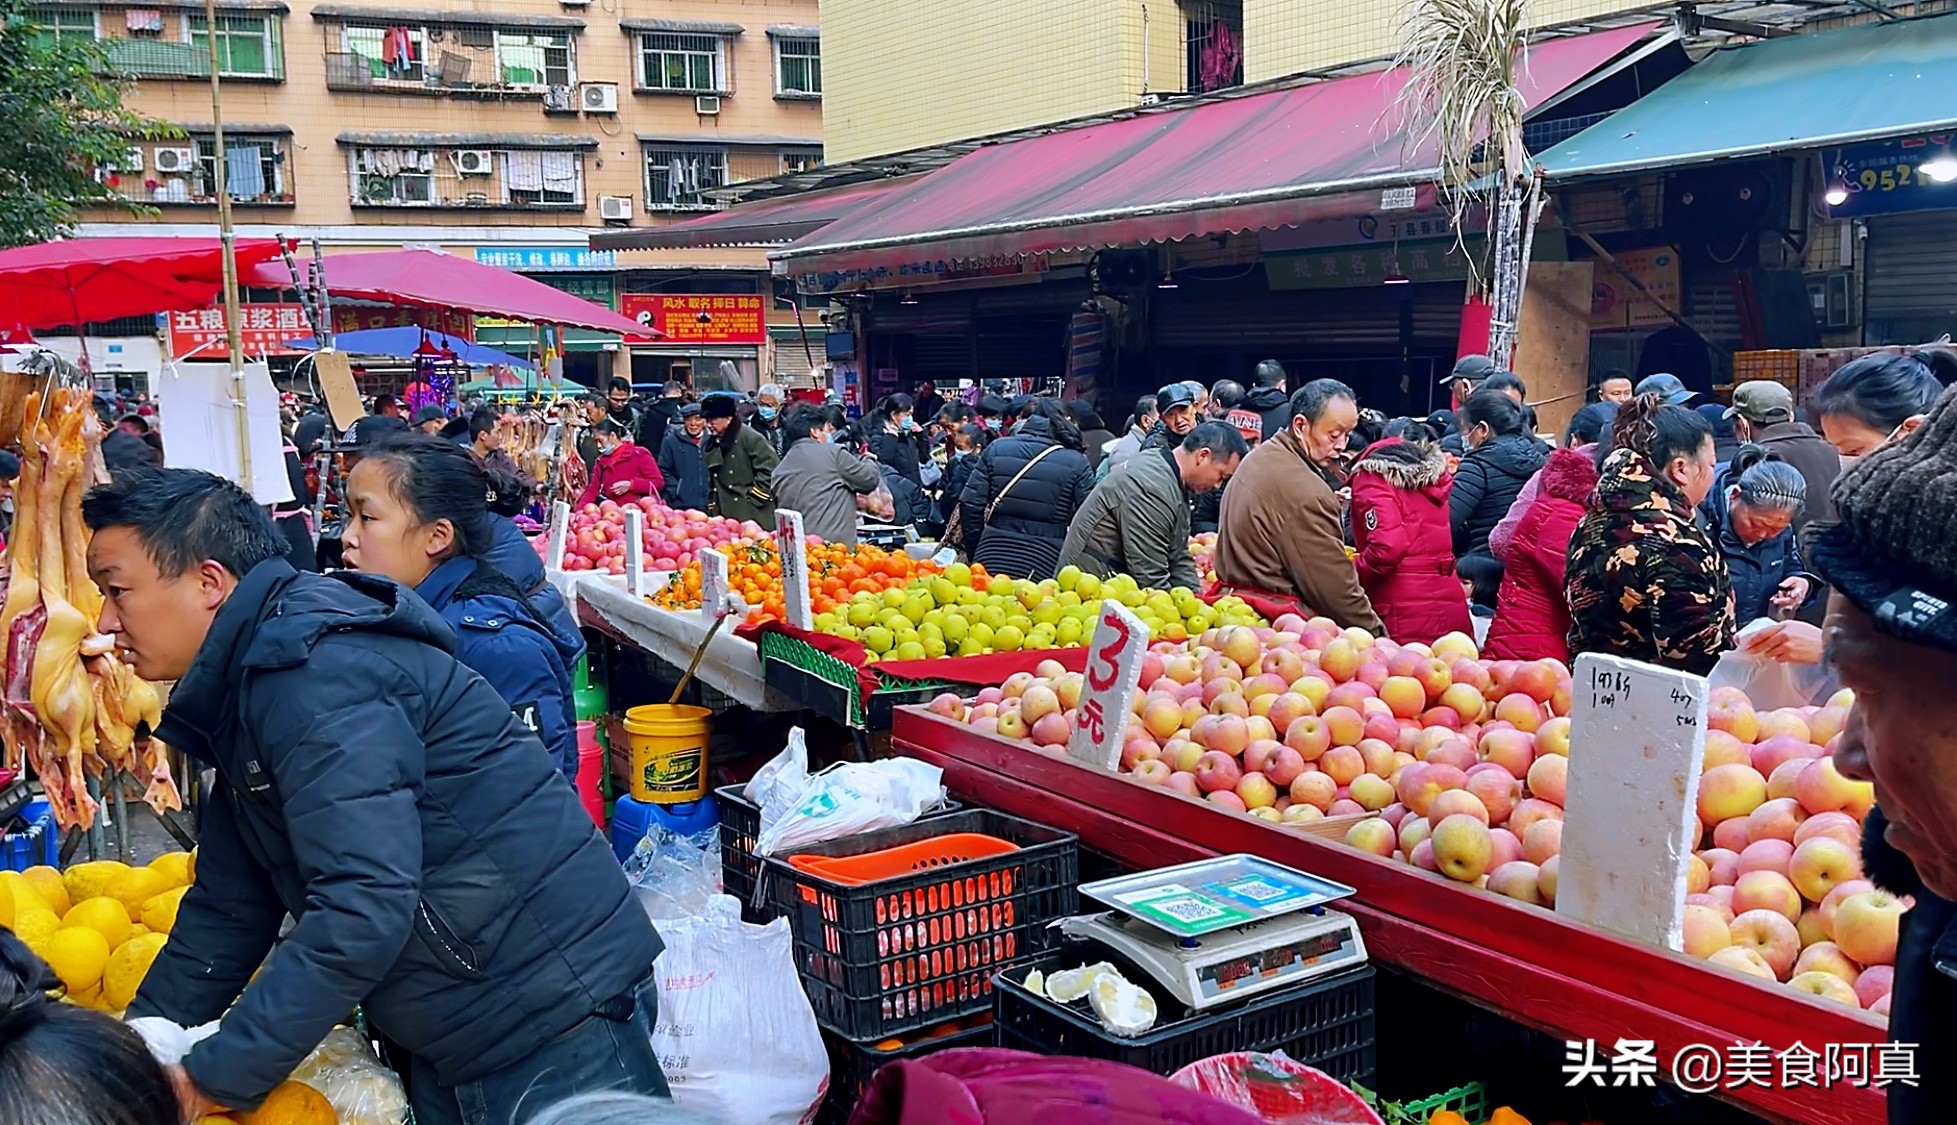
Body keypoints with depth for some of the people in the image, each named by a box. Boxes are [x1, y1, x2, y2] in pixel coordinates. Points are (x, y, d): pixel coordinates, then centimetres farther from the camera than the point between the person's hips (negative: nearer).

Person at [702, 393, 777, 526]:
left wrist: (753, 497, -11)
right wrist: (711, 507, 16)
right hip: (723, 517, 7)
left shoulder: (752, 439, -9)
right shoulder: (713, 444, 16)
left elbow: (770, 471, -13)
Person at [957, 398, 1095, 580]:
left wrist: (975, 554, 13)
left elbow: (970, 504, 2)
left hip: (991, 562, 2)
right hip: (1045, 567, -2)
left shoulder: (996, 449, 4)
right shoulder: (1076, 462, -1)